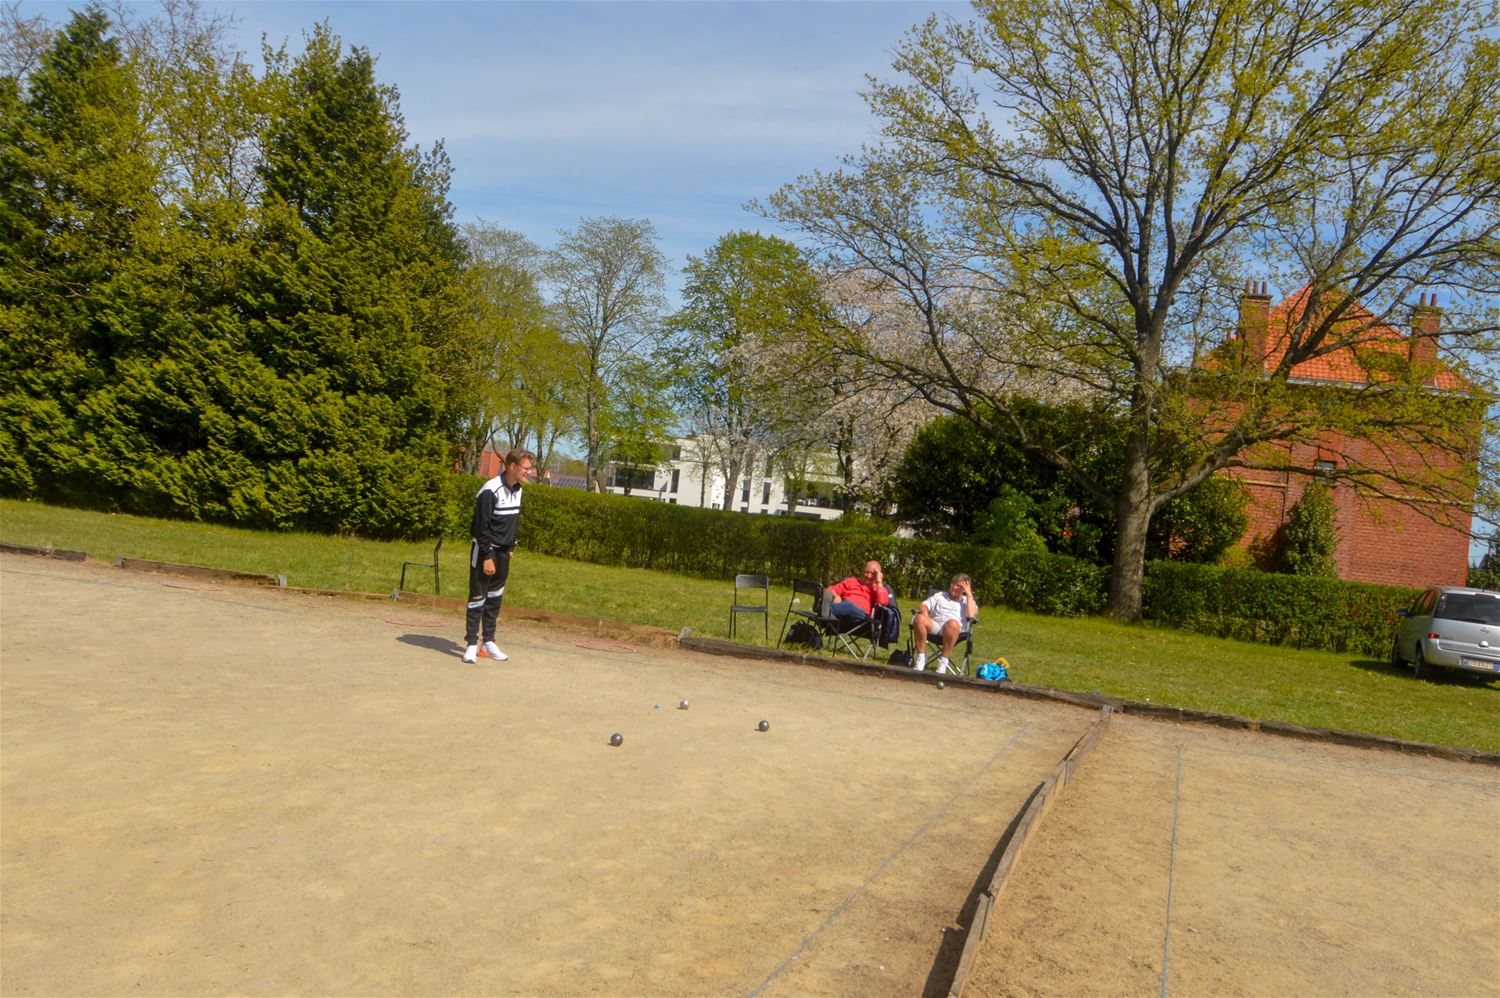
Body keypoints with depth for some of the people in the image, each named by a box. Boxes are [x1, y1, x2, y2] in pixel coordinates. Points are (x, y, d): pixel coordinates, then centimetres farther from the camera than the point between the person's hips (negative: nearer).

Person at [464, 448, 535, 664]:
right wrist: (487, 557, -20)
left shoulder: (517, 490, 6)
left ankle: (489, 641, 22)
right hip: (485, 549, -8)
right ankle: (472, 644, 4)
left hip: (503, 551, 8)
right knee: (478, 596, -3)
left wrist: (511, 547, 14)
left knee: (495, 596, 13)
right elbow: (482, 527, -20)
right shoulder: (490, 491, -20)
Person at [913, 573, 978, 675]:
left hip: (952, 628, -2)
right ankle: (921, 658, -26)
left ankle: (943, 661, -32)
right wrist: (924, 611, -4)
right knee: (919, 618, -32)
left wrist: (969, 594, 7)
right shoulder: (939, 595, 31)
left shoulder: (967, 601, 23)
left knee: (952, 623, -40)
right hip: (934, 625, 2)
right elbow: (922, 605, 20)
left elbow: (971, 614, 1)